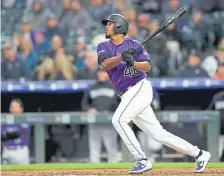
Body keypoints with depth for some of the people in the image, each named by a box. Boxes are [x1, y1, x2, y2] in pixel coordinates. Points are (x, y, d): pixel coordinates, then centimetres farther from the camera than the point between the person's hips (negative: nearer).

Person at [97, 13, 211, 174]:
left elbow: (148, 66, -13)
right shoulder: (103, 47, 8)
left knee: (118, 120, -23)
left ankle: (142, 160, -20)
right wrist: (121, 56, -29)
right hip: (128, 95, 6)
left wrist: (133, 63, -31)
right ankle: (198, 154, 12)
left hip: (140, 88, -6)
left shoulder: (134, 45, -4)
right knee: (158, 134, 5)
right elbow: (105, 64, -12)